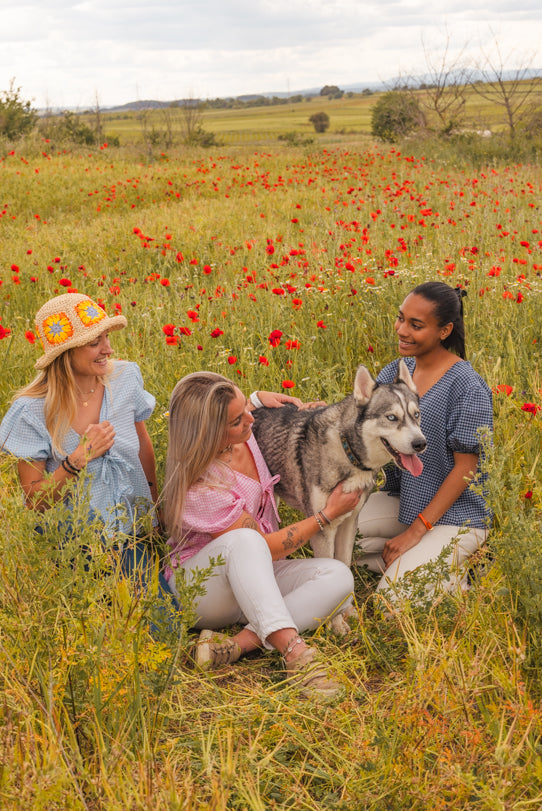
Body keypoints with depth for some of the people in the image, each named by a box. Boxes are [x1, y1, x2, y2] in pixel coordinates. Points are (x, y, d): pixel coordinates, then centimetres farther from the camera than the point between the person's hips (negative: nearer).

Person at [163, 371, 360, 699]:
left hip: (257, 579, 8)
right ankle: (294, 650, -48)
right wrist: (329, 514, -13)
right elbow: (267, 546, -20)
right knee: (243, 540, -40)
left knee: (338, 577, -19)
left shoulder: (244, 437, -6)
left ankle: (238, 644, -29)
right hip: (203, 585, -7)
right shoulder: (200, 489, -28)